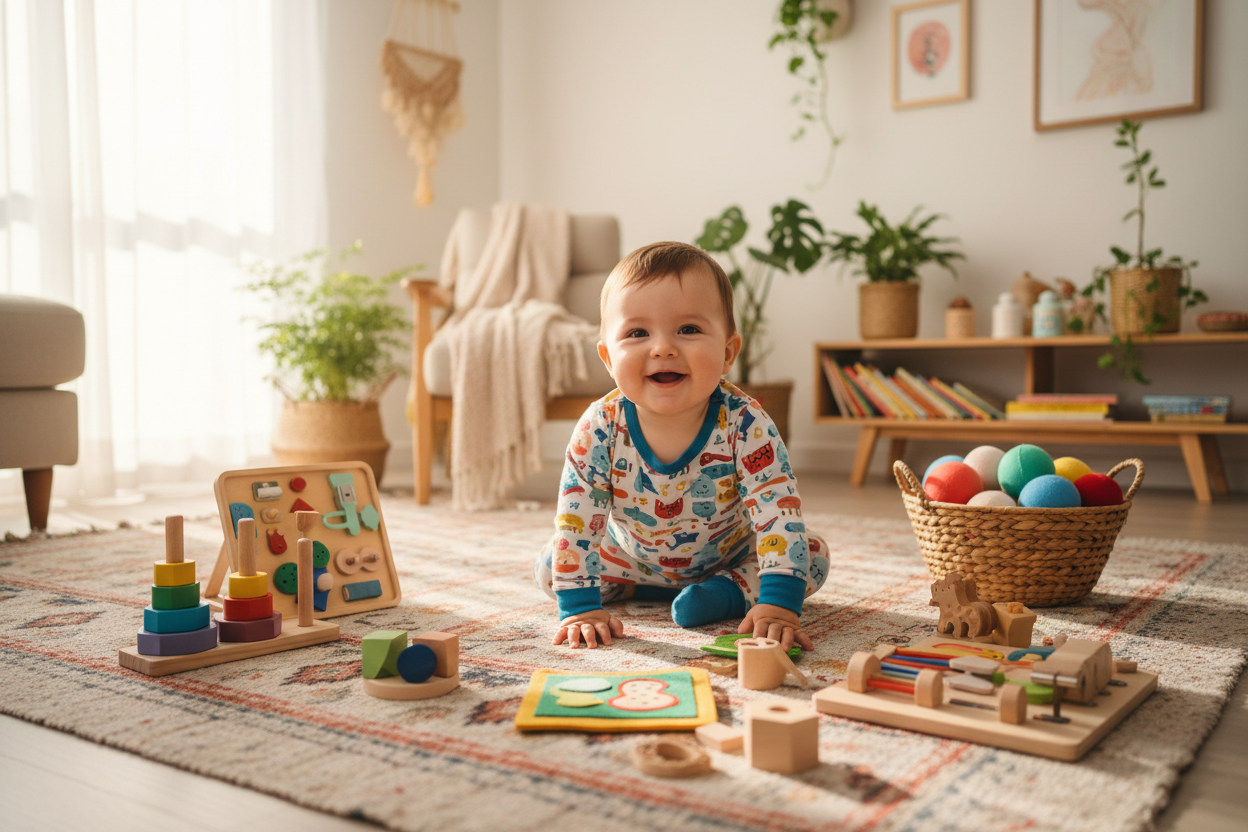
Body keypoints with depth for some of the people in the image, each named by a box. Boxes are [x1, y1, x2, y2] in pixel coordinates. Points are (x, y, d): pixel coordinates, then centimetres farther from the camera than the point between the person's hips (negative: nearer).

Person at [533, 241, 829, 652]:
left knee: (813, 557, -17)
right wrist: (580, 607, -30)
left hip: (729, 552, -2)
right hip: (633, 556, 2)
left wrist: (778, 604, -43)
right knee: (548, 567, -10)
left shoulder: (746, 426, -32)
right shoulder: (599, 429, -29)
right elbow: (575, 522, -25)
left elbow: (780, 513, -33)